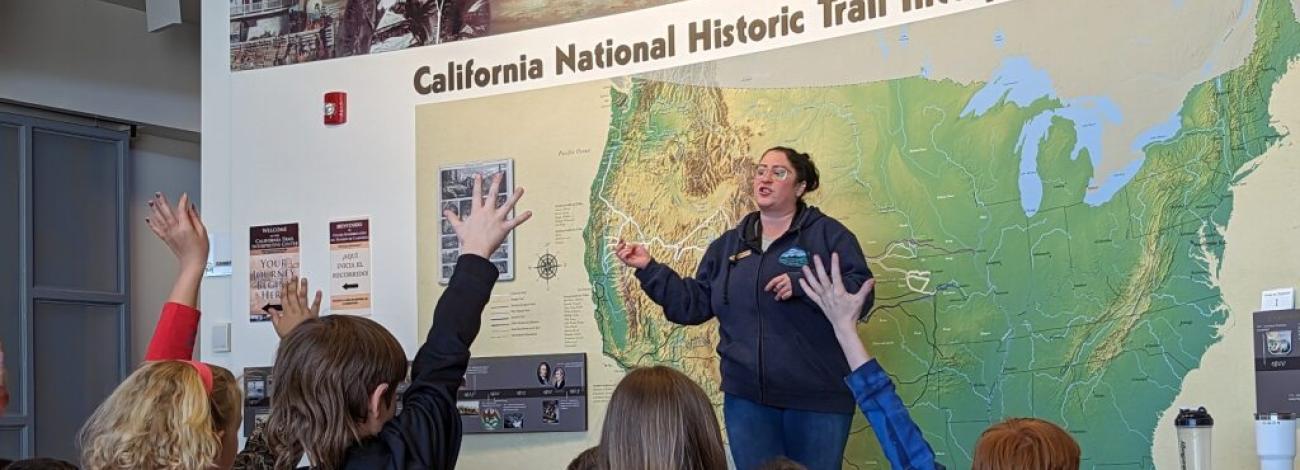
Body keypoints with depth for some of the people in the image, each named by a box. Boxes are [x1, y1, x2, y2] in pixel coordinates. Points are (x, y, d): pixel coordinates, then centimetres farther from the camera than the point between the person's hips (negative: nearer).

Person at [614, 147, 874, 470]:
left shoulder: (828, 234, -1)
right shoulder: (728, 245, 14)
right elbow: (694, 304, 13)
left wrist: (802, 284, -23)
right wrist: (648, 268, 5)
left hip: (817, 397, -4)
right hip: (747, 398, 4)